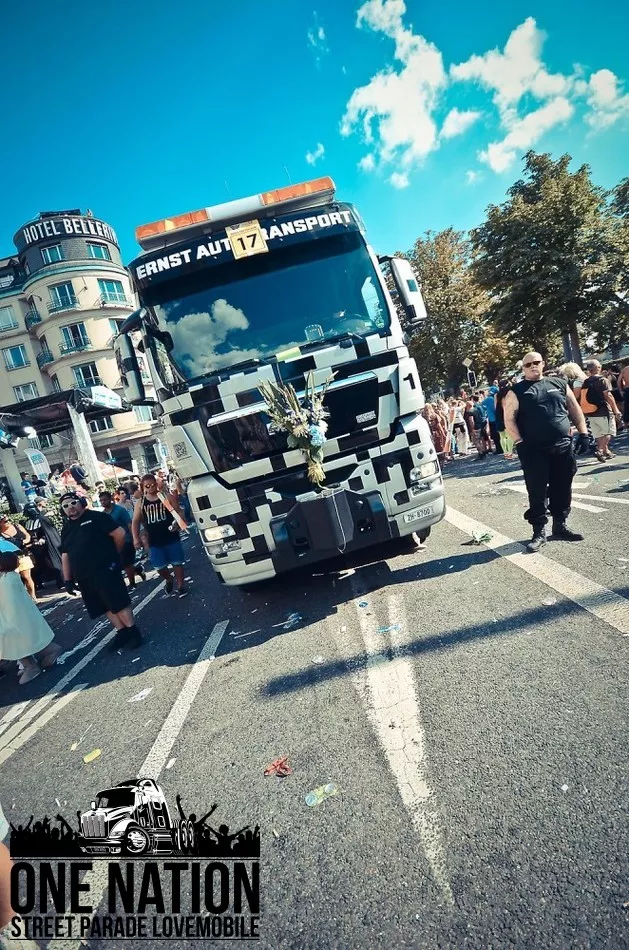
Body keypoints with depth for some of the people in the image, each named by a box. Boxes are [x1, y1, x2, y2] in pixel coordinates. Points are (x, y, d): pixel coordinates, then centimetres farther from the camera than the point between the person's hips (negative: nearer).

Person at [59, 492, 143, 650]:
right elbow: (65, 556, 17)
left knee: (119, 602, -6)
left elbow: (120, 533, -11)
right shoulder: (66, 529, 16)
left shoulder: (96, 517, -6)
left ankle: (133, 631, 4)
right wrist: (68, 579, 10)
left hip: (105, 569, -7)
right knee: (106, 606, 11)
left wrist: (113, 554, 1)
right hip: (84, 576, 7)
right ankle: (122, 633, 20)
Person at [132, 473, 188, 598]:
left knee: (177, 563, 3)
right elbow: (135, 522, 6)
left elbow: (178, 512, -2)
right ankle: (169, 579, 39)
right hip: (154, 541, 2)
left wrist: (177, 524, -22)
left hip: (172, 538, -2)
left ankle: (181, 585, 20)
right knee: (159, 567, 9)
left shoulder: (168, 497, -1)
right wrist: (136, 538, -6)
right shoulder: (140, 503, 6)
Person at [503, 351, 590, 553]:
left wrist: (583, 433, 7)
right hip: (534, 451, -3)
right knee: (537, 492, -2)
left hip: (563, 447, 4)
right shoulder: (516, 391, 2)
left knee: (562, 490, 10)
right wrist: (519, 443, -14)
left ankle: (560, 526, 25)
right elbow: (509, 419, -5)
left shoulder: (559, 383, 12)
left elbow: (574, 409, 15)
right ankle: (539, 532, 7)